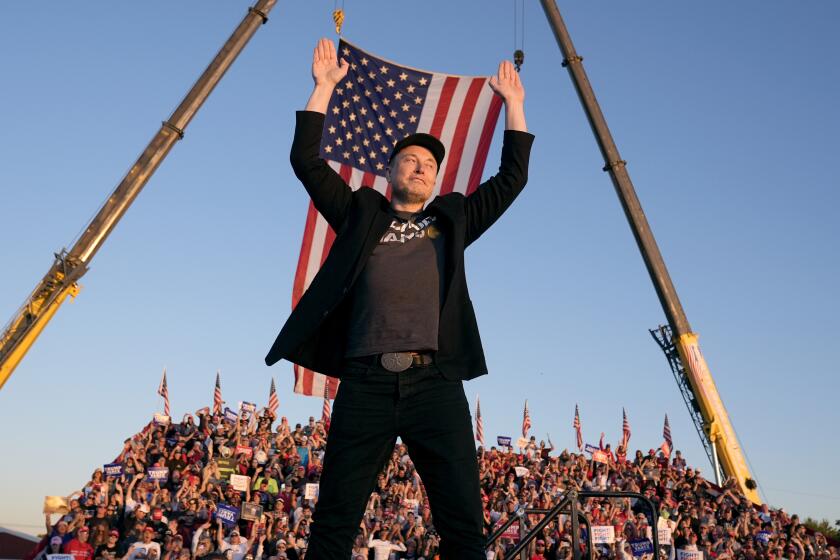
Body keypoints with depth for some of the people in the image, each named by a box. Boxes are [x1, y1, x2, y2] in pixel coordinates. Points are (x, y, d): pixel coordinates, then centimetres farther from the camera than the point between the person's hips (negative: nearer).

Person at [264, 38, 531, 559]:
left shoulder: (453, 218, 23)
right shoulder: (362, 212, 20)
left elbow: (512, 177, 23)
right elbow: (307, 161, 15)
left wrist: (513, 103, 25)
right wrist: (325, 86, 14)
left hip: (436, 381, 1)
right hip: (366, 381, 0)